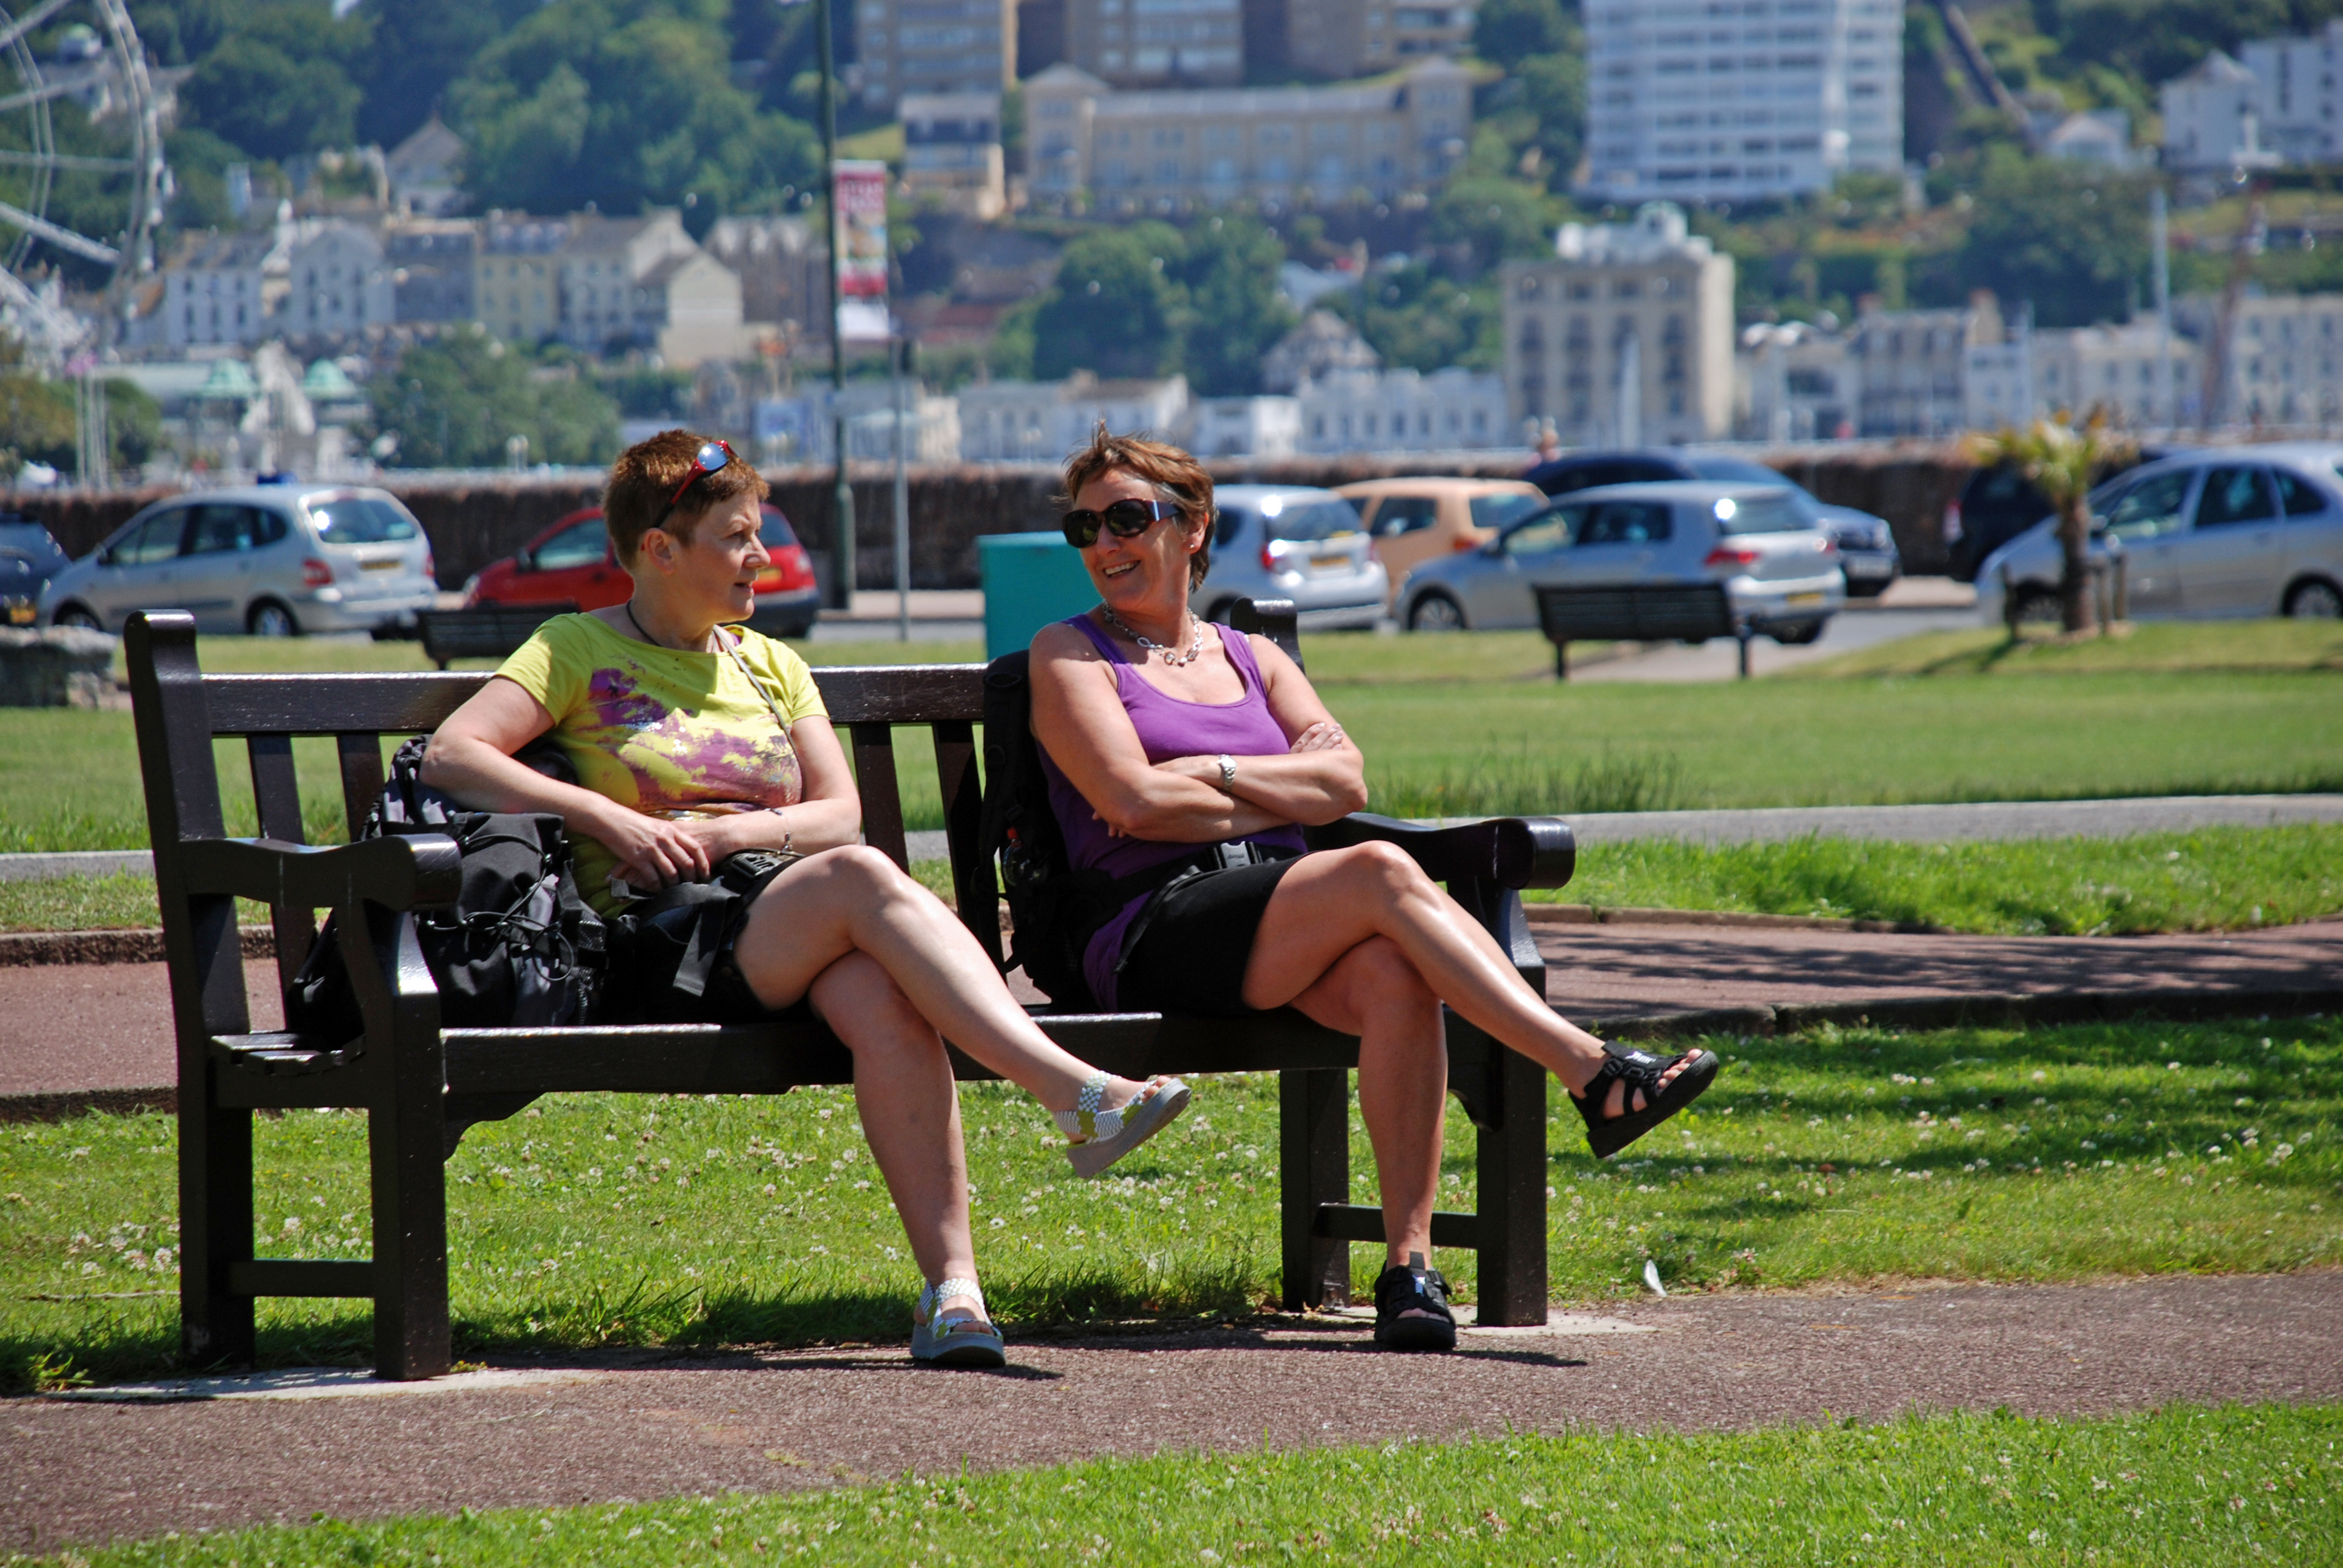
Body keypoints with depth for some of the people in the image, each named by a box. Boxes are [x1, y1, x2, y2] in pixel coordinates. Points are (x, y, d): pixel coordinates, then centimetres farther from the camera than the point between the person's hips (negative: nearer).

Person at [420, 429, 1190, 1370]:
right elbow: (451, 757, -4)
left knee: (881, 997, -35)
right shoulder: (579, 650, 11)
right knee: (863, 879, -34)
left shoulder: (769, 665, 26)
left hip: (787, 912, 4)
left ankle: (952, 1282, -47)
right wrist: (606, 817, -12)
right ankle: (1078, 1095, -45)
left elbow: (840, 813, 14)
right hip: (661, 939, -4)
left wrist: (728, 834, -5)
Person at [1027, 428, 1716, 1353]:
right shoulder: (1071, 654, 13)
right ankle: (1591, 1075, -38)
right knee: (1382, 873, -31)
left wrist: (1209, 773, -1)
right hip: (1155, 940, -4)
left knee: (1392, 973, -33)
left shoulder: (1253, 659, 27)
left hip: (1281, 937, 4)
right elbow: (1134, 801, -4)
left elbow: (1346, 781, 10)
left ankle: (1409, 1264, -38)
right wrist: (1284, 792, 3)